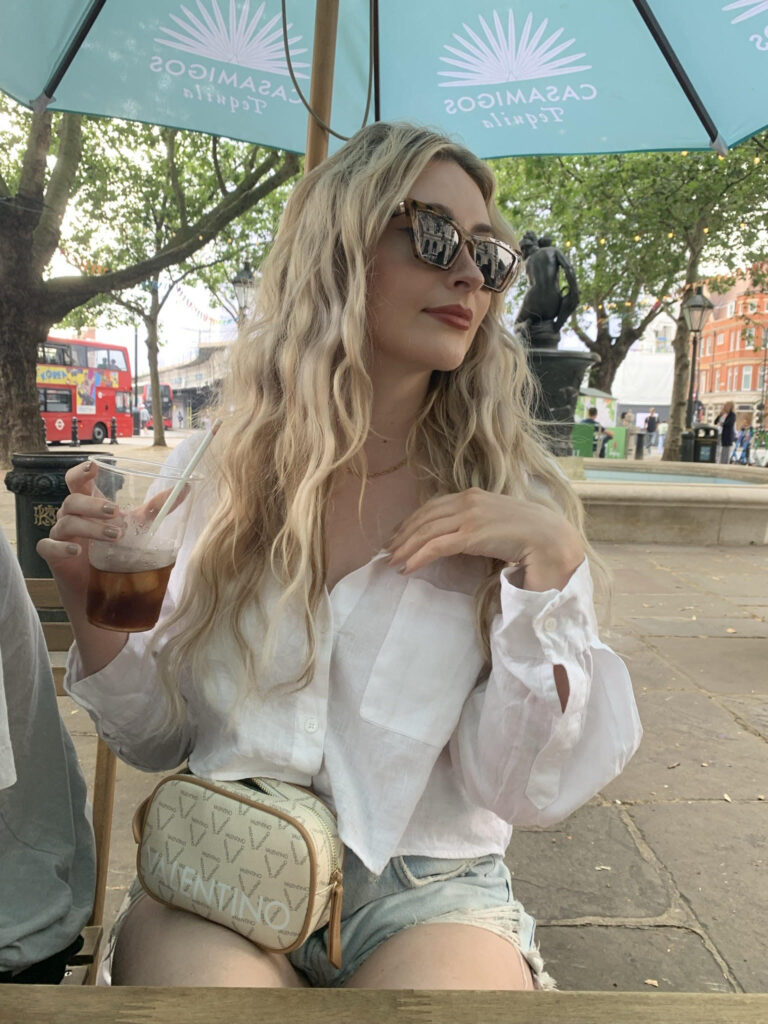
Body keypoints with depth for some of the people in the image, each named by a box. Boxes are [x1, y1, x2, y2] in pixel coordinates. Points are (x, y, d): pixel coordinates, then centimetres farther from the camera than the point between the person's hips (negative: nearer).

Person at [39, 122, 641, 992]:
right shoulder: (216, 471, -3)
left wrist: (548, 561, -19)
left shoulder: (517, 495, -6)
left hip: (429, 891, 1)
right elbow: (162, 739, 4)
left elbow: (529, 791, -9)